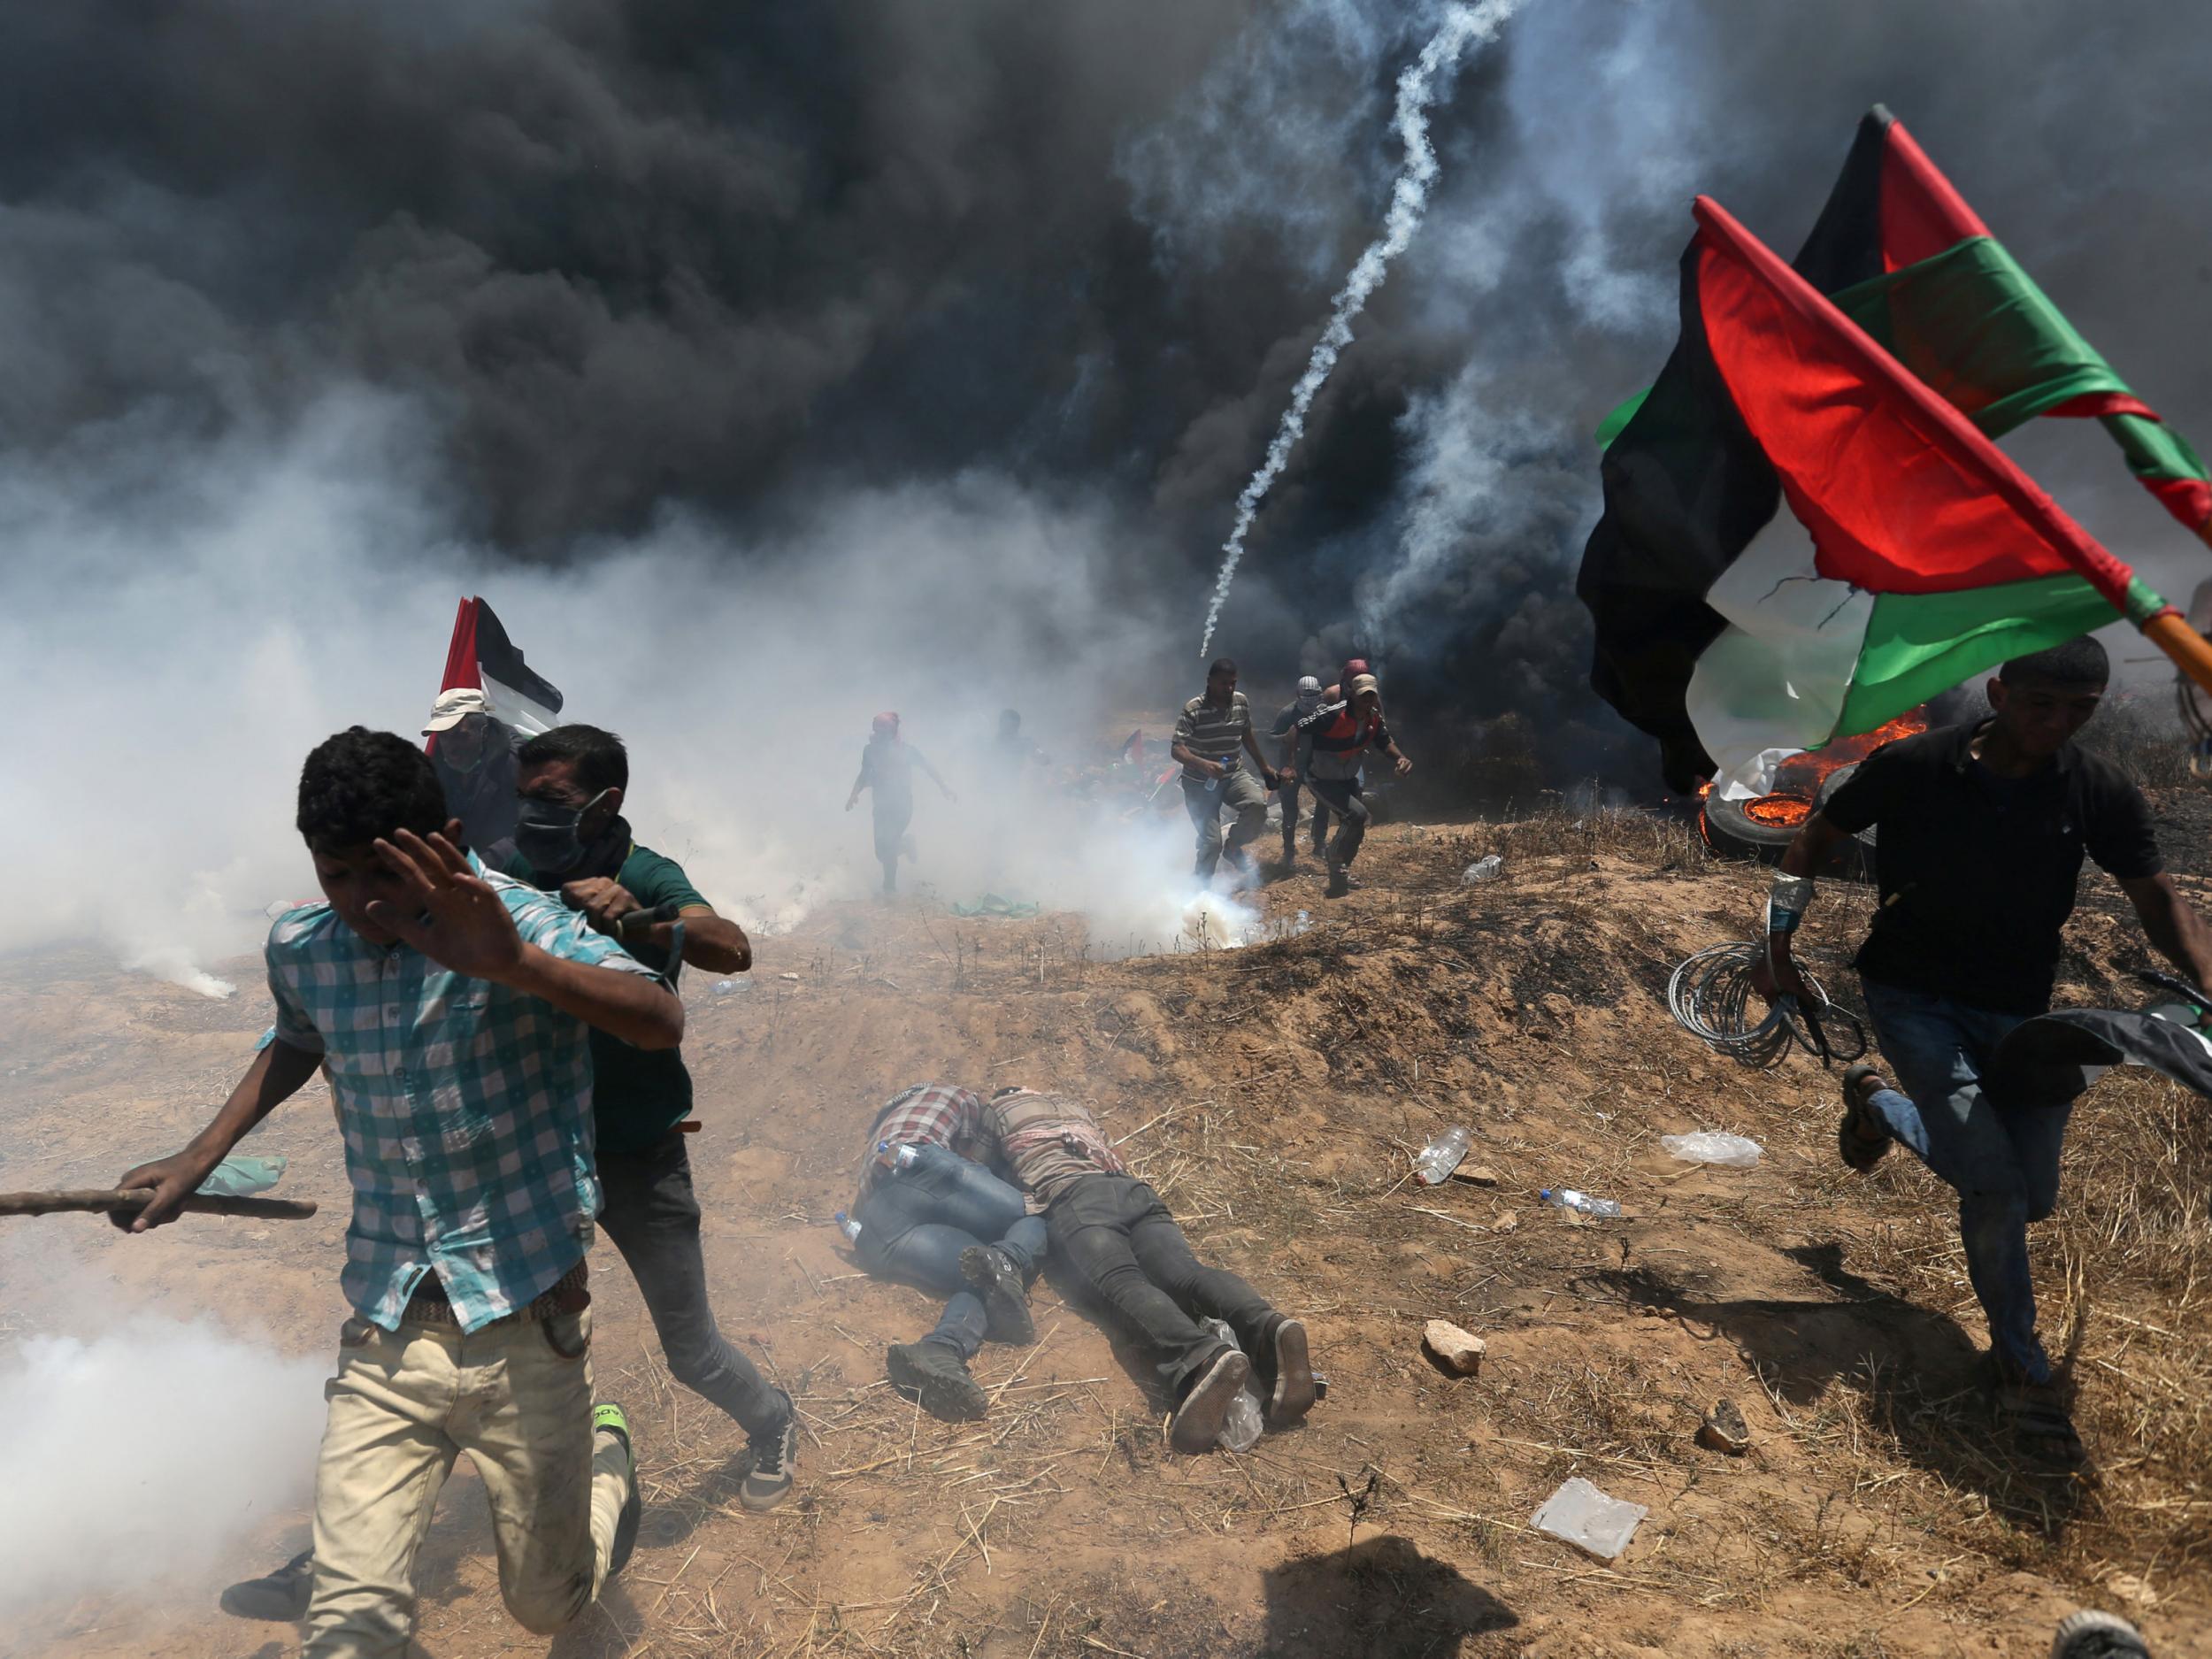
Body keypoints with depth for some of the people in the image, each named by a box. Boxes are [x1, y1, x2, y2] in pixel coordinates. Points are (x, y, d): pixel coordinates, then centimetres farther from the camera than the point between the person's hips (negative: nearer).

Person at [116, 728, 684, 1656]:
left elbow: (662, 1025, -33)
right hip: (385, 1338, 4)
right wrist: (199, 1157, 14)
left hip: (524, 1330, -3)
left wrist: (511, 962, -48)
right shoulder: (300, 948, -1)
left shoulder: (518, 922, -17)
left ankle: (604, 1450, 47)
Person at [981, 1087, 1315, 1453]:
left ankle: (1201, 1358, -61)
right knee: (1187, 1272, -19)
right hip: (1132, 1189, 5)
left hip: (1071, 1197, -5)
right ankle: (1265, 1327, -53)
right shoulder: (1075, 1104, 44)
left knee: (1123, 1283, -29)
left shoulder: (996, 1110, 31)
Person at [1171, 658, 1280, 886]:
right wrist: (1204, 764, -41)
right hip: (1199, 783, -4)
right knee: (1211, 842, -10)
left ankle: (1234, 846, 4)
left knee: (1258, 803, -25)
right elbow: (1176, 749, -24)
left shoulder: (1242, 703, -2)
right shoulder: (1193, 709, -18)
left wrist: (1264, 766, 21)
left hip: (1232, 775, 4)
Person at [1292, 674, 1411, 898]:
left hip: (1348, 779, 8)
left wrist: (1400, 758, -15)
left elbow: (1384, 741, 5)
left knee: (1352, 824, 15)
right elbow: (1298, 730, -25)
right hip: (1321, 779, -8)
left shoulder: (1374, 717, -8)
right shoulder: (1333, 715, -30)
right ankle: (1337, 867, -7)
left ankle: (1341, 872, 37)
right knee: (1357, 814, -24)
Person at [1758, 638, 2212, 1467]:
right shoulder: (1912, 767, -15)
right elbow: (1815, 840, -2)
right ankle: (2021, 1367, 6)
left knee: (2031, 1200, 8)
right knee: (1994, 1182, -18)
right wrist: (1778, 947, -8)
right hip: (1911, 993, -3)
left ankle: (1878, 1101, 33)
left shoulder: (2100, 793, -8)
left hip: (2018, 1012, 4)